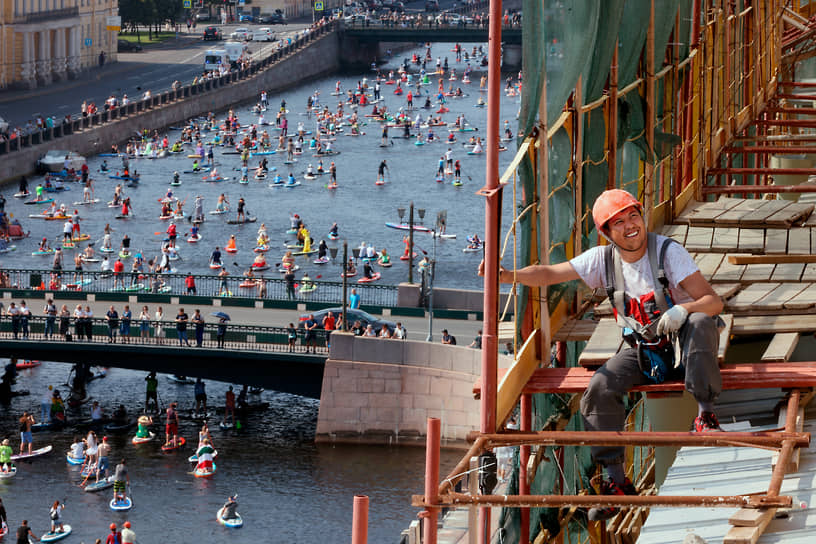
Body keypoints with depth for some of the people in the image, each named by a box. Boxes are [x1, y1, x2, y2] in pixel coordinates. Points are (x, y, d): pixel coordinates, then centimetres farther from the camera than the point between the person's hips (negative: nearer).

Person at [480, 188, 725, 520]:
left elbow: (714, 302, -18)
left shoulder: (668, 252, -15)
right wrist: (506, 275, -20)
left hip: (681, 343, -3)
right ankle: (616, 481, -14)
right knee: (599, 391, -22)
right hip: (641, 349, 3)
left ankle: (705, 415, -27)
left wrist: (683, 309, -40)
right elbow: (550, 274, -3)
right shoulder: (604, 260, -4)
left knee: (700, 322, -36)